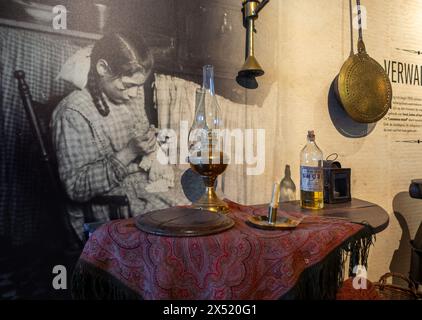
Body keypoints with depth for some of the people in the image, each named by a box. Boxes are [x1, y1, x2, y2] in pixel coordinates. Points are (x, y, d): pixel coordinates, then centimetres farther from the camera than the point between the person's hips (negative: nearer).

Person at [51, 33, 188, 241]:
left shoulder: (133, 95, 5)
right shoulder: (74, 112, -16)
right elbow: (77, 188, -17)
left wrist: (153, 161, 1)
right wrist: (128, 153, -25)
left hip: (144, 184, 7)